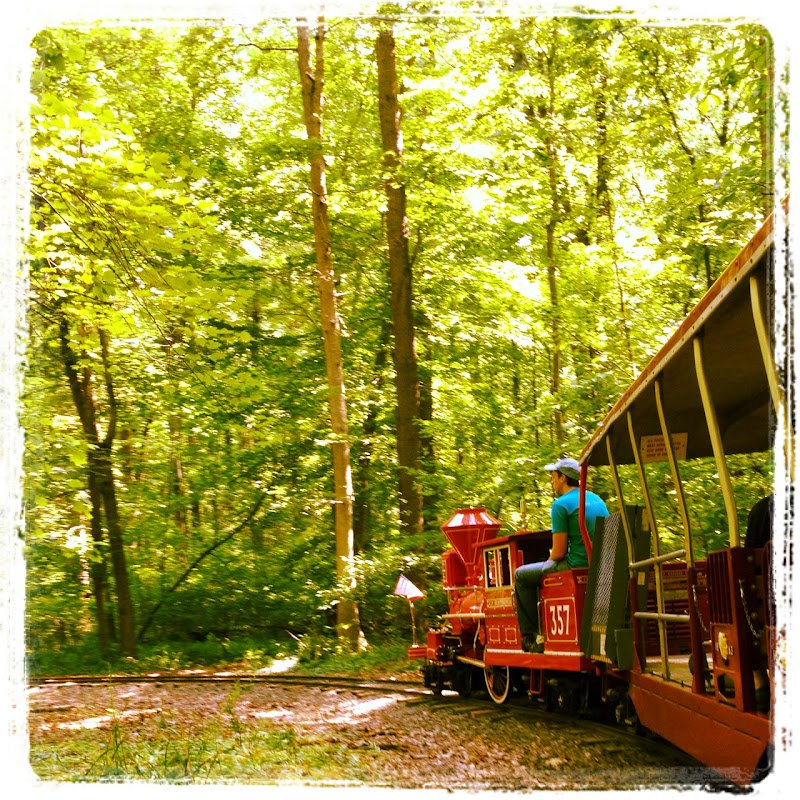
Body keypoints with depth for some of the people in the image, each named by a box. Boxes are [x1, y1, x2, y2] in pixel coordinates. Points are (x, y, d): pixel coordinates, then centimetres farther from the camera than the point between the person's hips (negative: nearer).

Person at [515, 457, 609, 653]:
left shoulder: (561, 504, -11)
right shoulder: (598, 500, 14)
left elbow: (559, 552, -14)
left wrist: (548, 563, 8)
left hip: (576, 567, -9)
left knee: (522, 575, 7)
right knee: (542, 570, 31)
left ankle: (530, 635, 7)